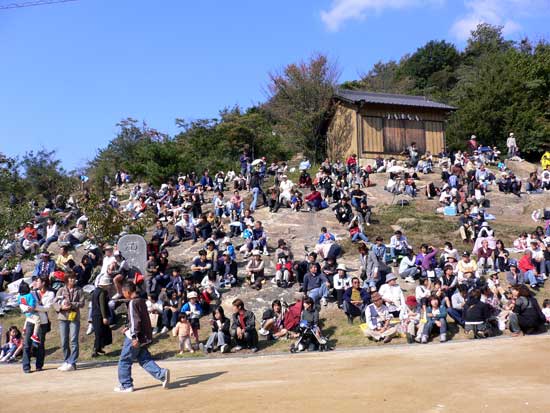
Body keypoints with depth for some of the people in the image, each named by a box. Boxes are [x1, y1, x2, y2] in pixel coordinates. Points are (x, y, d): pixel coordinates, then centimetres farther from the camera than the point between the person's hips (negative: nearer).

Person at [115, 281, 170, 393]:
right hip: (144, 336, 9)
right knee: (144, 359, 12)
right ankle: (162, 374, -3)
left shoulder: (133, 303, -16)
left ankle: (126, 385, 12)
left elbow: (135, 320, -22)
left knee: (124, 361, 5)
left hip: (135, 337, -9)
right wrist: (129, 328, 30)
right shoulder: (141, 301, 13)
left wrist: (134, 337, -24)